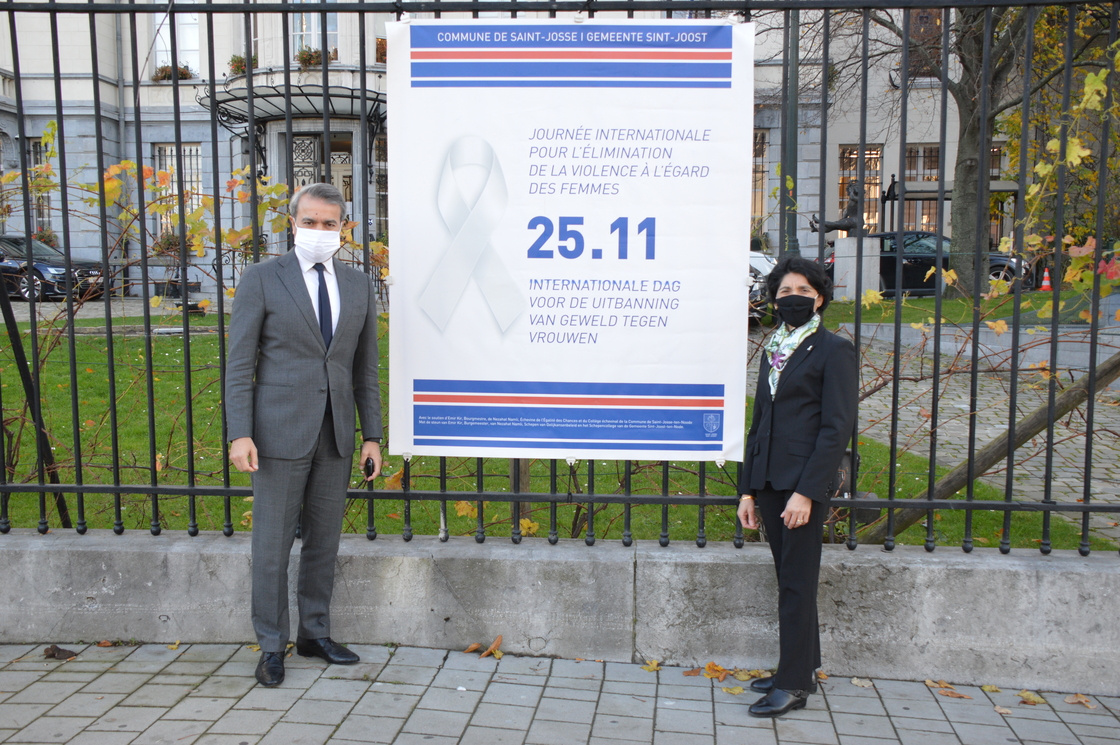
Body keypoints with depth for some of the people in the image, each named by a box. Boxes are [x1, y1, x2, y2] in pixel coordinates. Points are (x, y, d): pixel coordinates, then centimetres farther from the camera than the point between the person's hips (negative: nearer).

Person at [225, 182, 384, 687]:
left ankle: (314, 634, 28)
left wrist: (372, 436, 7)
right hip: (280, 432, -4)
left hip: (336, 436, 4)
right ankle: (272, 646, 18)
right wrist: (239, 433, -14)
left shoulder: (358, 286, 9)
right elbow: (239, 363, -5)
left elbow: (365, 368, 11)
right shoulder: (262, 279, -3)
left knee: (324, 540, 13)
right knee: (272, 543, 3)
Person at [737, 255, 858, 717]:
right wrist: (748, 490, 12)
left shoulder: (833, 350, -5)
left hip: (804, 484, -7)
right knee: (789, 578, 13)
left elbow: (837, 427, -11)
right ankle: (803, 668, 25)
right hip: (769, 483, 7)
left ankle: (794, 683, 8)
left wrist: (807, 491, -18)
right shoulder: (773, 351, 16)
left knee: (796, 583, -1)